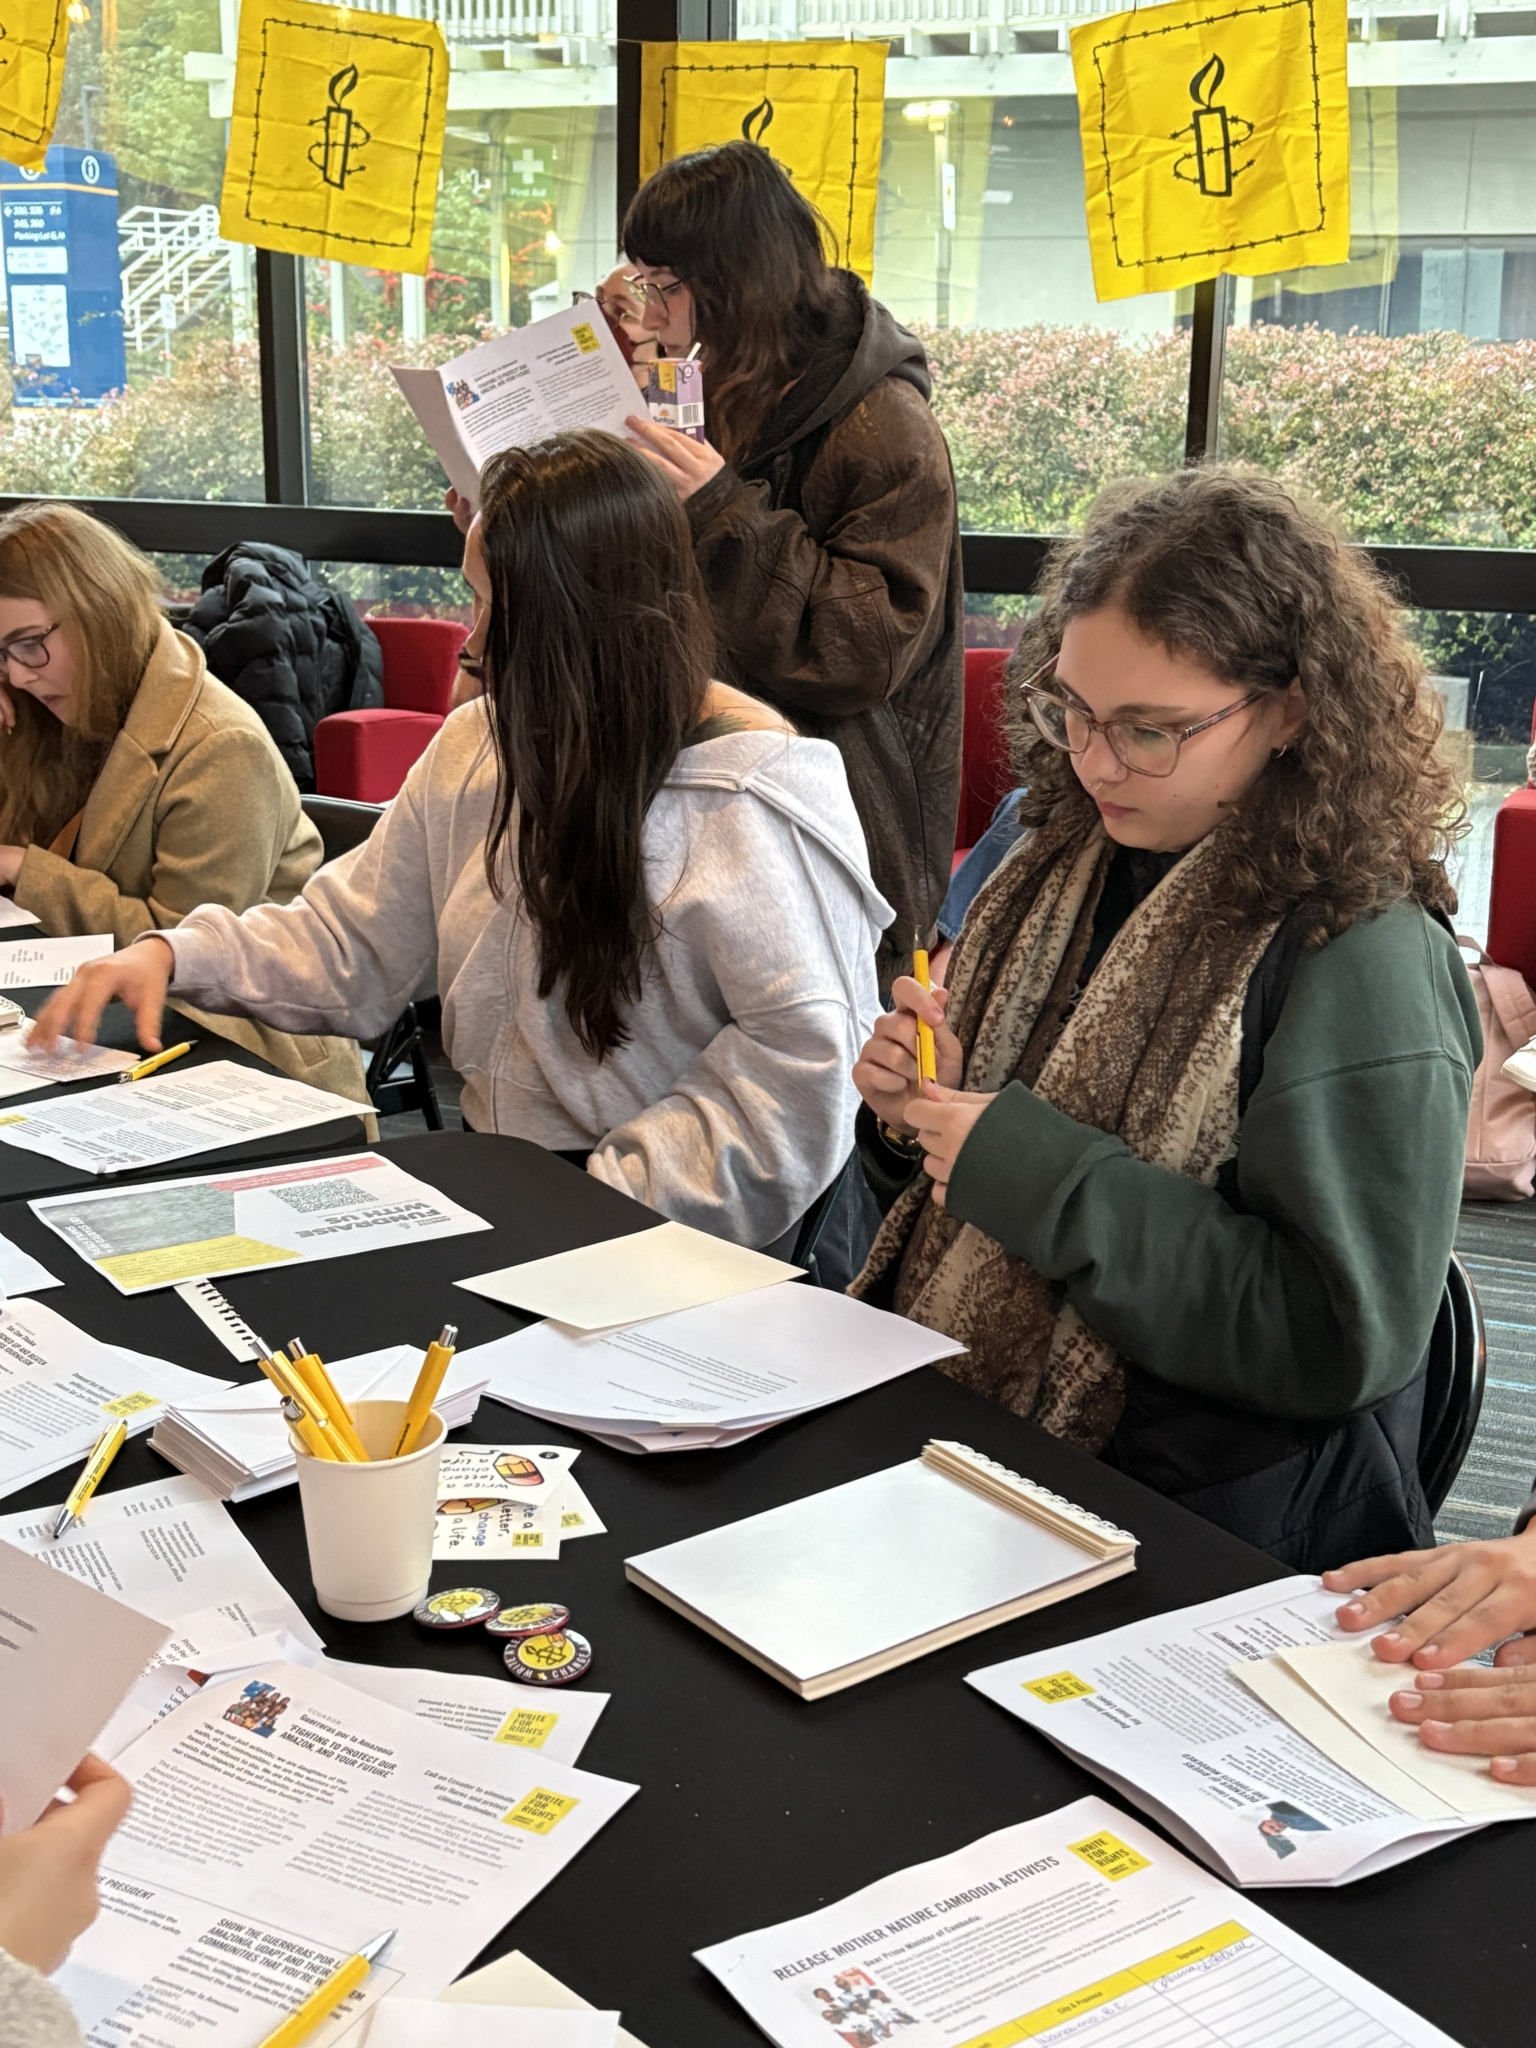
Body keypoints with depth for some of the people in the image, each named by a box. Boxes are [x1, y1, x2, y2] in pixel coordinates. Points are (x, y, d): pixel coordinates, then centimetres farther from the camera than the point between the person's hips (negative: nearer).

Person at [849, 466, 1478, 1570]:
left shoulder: (1368, 962, -16)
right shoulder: (1062, 864, 7)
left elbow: (1344, 1339, -20)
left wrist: (1038, 1171, -20)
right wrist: (918, 1112, -4)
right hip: (937, 1414, 7)